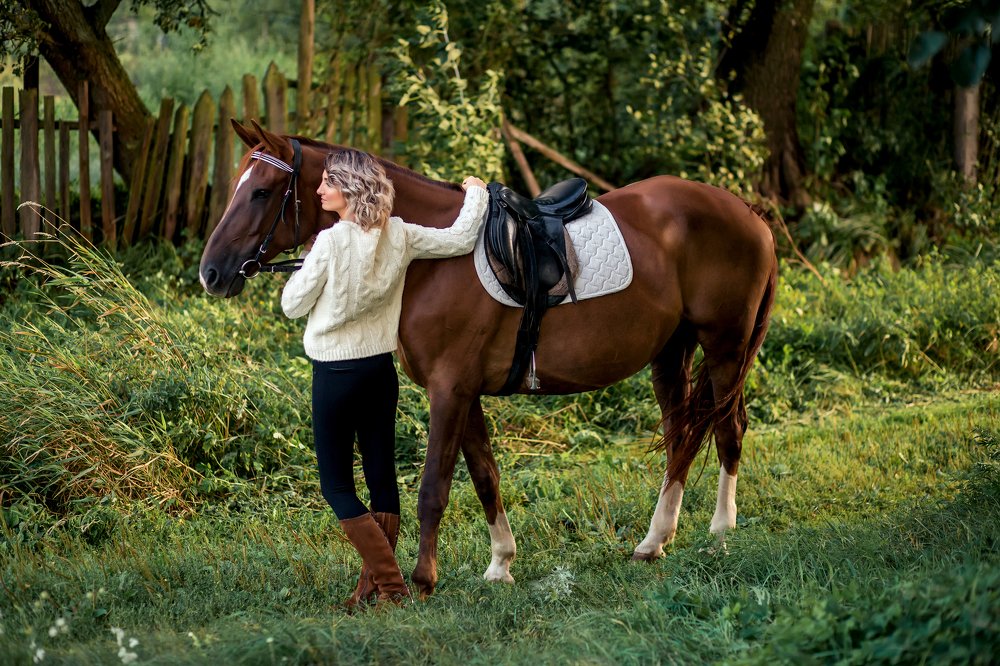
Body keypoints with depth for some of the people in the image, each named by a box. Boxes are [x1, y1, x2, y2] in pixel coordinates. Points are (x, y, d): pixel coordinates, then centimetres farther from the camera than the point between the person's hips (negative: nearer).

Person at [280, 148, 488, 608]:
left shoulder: (331, 243, -19)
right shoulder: (399, 237, -3)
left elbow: (293, 305, -9)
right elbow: (461, 239, 7)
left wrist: (308, 260, 8)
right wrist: (476, 194, 25)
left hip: (336, 374, -6)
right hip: (382, 369, 6)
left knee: (336, 485, 3)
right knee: (382, 479, 11)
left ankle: (389, 583, -6)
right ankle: (374, 584, 15)